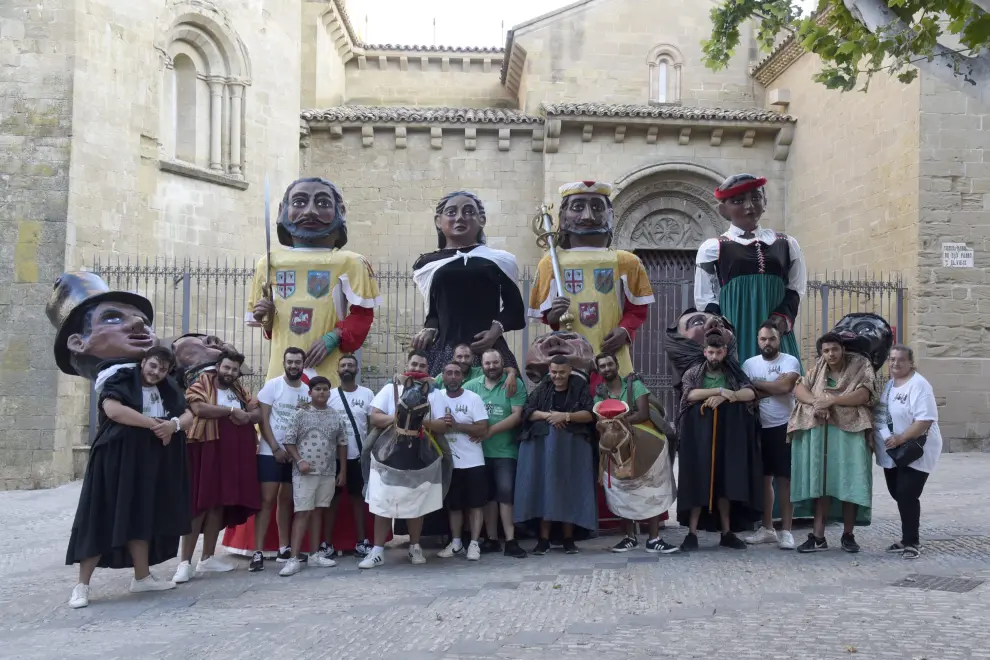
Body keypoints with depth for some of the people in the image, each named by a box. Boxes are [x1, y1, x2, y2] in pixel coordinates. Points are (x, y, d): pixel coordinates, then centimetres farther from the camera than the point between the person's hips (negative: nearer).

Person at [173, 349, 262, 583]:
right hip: (205, 450, -6)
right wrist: (232, 410, -15)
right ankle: (185, 562, -6)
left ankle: (207, 558, 16)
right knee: (199, 504, -9)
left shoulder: (239, 390, 18)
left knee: (219, 504, 8)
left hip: (232, 453, 6)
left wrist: (246, 416, -10)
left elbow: (259, 413, 12)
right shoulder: (201, 383, -1)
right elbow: (199, 408, -20)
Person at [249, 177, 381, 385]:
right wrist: (266, 316, 0)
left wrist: (333, 338, -13)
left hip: (328, 373, -3)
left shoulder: (349, 262, -1)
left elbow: (362, 314, 0)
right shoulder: (269, 263, 11)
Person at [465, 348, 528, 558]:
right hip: (480, 450, 3)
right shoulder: (471, 386, 6)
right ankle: (492, 539, 18)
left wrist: (491, 430, -17)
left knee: (505, 493, -6)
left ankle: (510, 541, -1)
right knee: (487, 495, 10)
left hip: (505, 450, -3)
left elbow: (517, 415, -10)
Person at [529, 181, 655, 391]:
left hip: (612, 359, 1)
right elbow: (544, 313, 11)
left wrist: (625, 330, -8)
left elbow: (637, 309, 11)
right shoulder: (551, 263, 6)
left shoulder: (626, 262, 7)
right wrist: (553, 316, -11)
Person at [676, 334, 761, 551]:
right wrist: (720, 390, -18)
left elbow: (750, 394, -6)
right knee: (697, 481, -5)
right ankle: (692, 533, -3)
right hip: (699, 435, -2)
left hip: (727, 435, 2)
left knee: (725, 482, 4)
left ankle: (727, 532, 11)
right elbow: (690, 394, -14)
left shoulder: (734, 373, 10)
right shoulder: (693, 373, 5)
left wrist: (724, 397, -18)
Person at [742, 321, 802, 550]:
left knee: (784, 480, -2)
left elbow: (785, 386, -22)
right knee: (764, 478, 12)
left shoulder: (790, 361, -6)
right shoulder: (749, 364, 6)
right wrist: (772, 389, -15)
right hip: (759, 428, 4)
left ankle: (786, 531, 4)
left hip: (784, 427, -4)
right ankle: (767, 528, 23)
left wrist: (757, 384, -11)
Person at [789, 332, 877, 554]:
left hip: (850, 432, -3)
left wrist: (831, 400, -18)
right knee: (821, 482, 0)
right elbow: (799, 388, 4)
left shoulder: (860, 366, 2)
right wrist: (816, 401, -16)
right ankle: (818, 536, 1)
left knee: (849, 482, -3)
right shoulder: (818, 368, 13)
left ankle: (848, 535, 9)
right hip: (821, 433, 3)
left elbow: (863, 395, -12)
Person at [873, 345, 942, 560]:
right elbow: (879, 414, 19)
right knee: (898, 495, 14)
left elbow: (925, 420, -24)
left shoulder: (918, 385, -16)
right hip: (892, 453, 8)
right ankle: (908, 538, 27)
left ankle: (912, 542, 1)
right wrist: (873, 425, -2)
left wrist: (901, 438, -26)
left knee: (907, 496, -10)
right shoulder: (887, 384, 11)